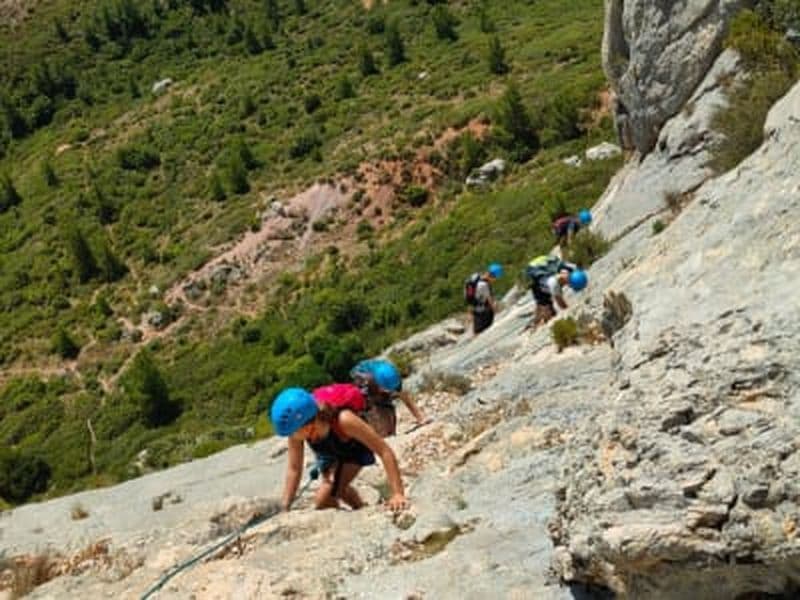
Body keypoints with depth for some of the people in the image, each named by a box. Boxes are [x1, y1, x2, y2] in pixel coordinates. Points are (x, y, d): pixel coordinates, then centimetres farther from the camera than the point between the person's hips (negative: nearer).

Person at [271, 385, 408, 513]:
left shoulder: (343, 420, -45)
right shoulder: (297, 429, -31)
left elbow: (384, 451, -40)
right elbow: (294, 469, -16)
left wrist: (397, 494, -43)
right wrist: (284, 509, -18)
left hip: (354, 450, -5)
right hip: (329, 454, 5)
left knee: (323, 500, -19)